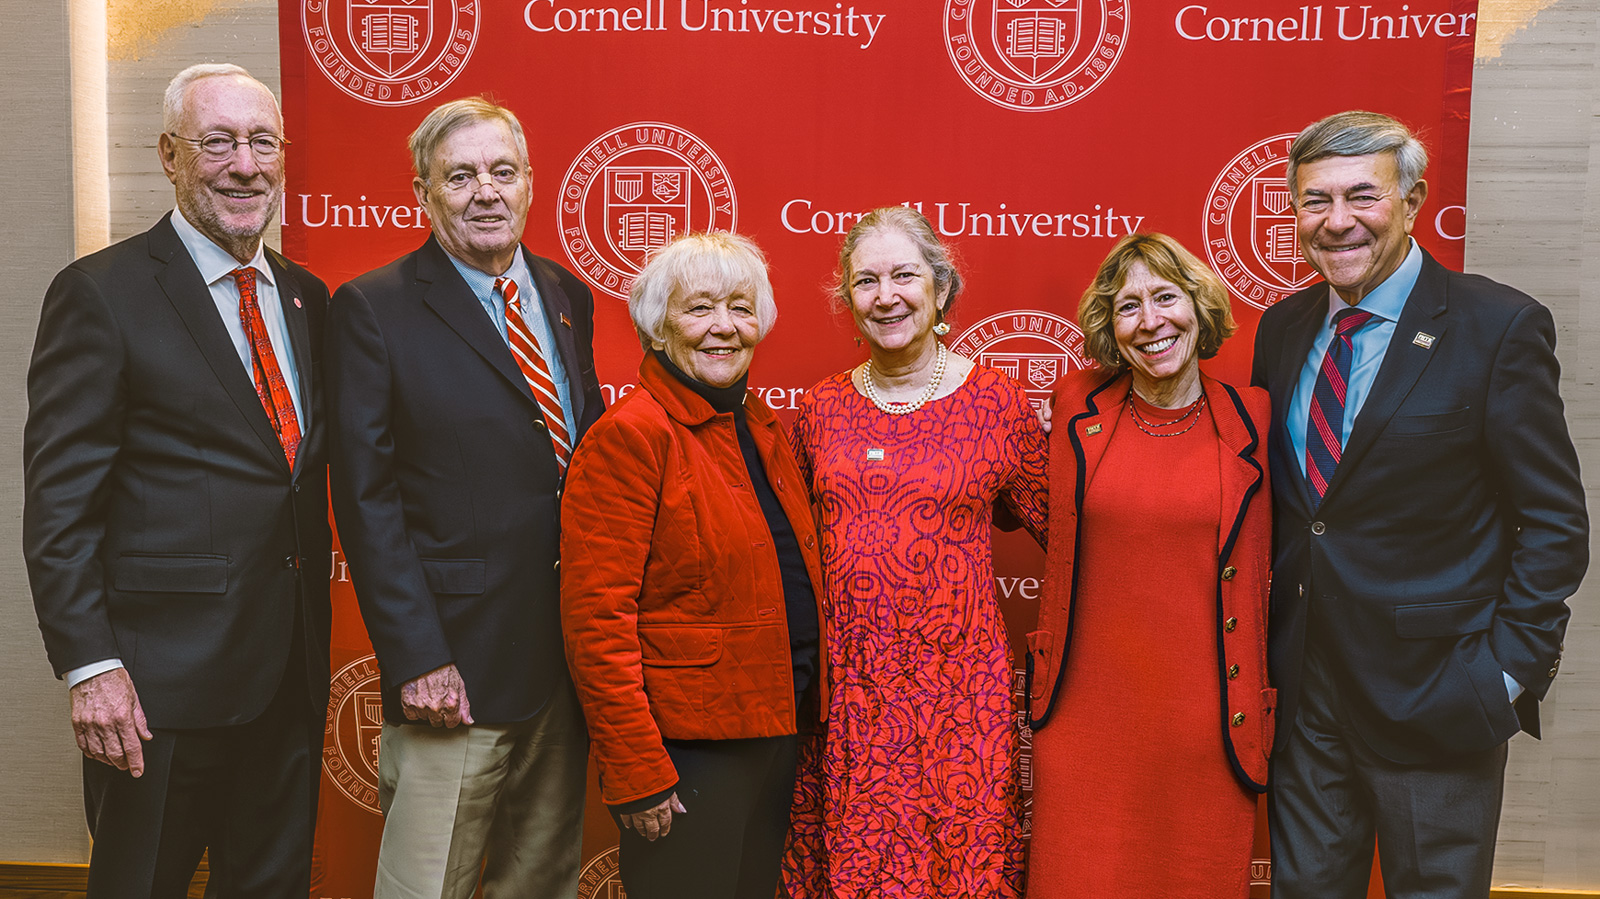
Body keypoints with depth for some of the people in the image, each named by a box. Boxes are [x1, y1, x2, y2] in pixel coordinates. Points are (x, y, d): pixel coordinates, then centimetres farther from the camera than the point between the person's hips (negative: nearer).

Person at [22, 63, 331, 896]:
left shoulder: (305, 295, 10)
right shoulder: (100, 294, -8)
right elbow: (58, 504, -11)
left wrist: (310, 627, 8)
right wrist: (90, 666, -16)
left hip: (291, 672, 6)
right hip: (163, 680, -5)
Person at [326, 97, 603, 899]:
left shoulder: (566, 297, 10)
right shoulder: (373, 309, -7)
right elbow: (367, 500, -10)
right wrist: (417, 658, -15)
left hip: (572, 656, 6)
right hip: (456, 665, -5)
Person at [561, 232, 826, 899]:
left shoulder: (760, 428, 9)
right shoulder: (628, 435, -15)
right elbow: (597, 623, -19)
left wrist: (804, 726, 12)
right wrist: (636, 772, -20)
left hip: (776, 737, 8)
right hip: (686, 751, -8)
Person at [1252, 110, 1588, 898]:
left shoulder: (1498, 326, -11)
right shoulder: (1283, 328, 5)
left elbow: (1555, 522, -9)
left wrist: (1510, 666, -14)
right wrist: (1264, 635, 5)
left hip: (1432, 695, -4)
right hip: (1300, 685, 5)